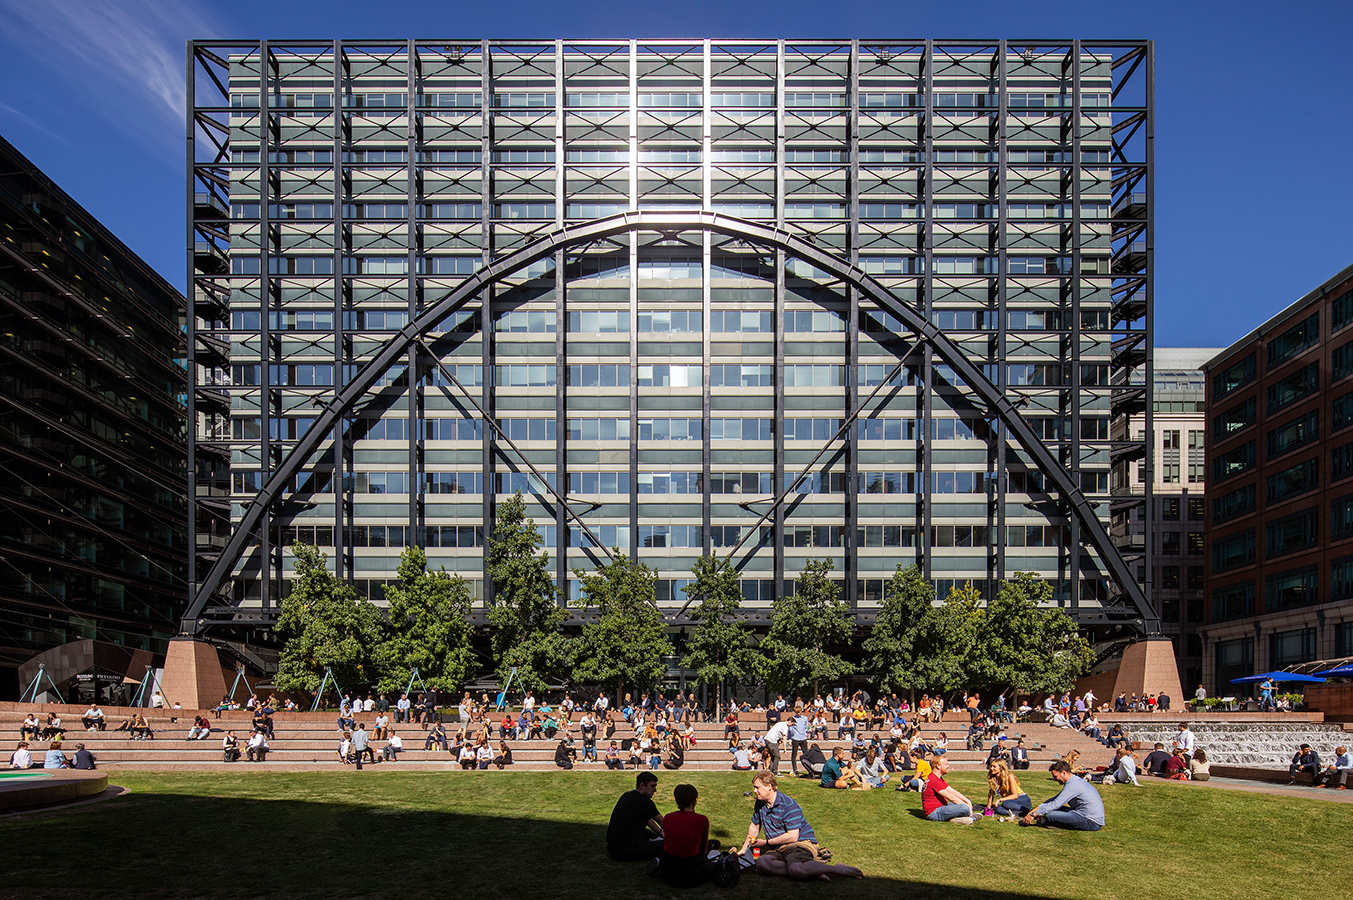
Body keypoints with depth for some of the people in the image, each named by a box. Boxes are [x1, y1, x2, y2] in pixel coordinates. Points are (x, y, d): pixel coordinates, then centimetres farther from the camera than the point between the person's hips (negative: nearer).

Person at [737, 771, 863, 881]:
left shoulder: (788, 805, -12)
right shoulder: (760, 803, 13)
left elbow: (792, 836, -18)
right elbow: (755, 826, 30)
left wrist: (765, 842, -9)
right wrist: (744, 848, 22)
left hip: (801, 843, -7)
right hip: (778, 849, 7)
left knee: (795, 870, -42)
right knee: (761, 863, -31)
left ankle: (839, 869, -19)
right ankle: (813, 872, -29)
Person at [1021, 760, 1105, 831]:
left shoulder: (1073, 784, -16)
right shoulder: (1076, 780, 16)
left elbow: (1055, 804, -19)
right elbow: (1055, 799, 21)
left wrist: (1033, 815, -15)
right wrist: (1034, 810, 15)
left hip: (1092, 823, -11)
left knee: (1050, 814, -15)